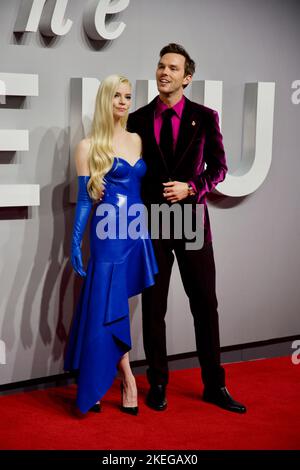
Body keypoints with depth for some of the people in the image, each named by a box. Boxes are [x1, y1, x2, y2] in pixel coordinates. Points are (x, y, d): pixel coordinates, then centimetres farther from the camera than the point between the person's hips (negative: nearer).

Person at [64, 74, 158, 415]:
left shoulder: (137, 140, 12)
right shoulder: (89, 147, -1)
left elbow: (144, 187, 15)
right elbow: (84, 199, -3)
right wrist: (75, 243, -7)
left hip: (137, 232, 4)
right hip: (108, 234, -4)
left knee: (114, 307, 7)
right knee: (109, 308, -4)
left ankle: (95, 386, 17)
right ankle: (127, 380, 7)